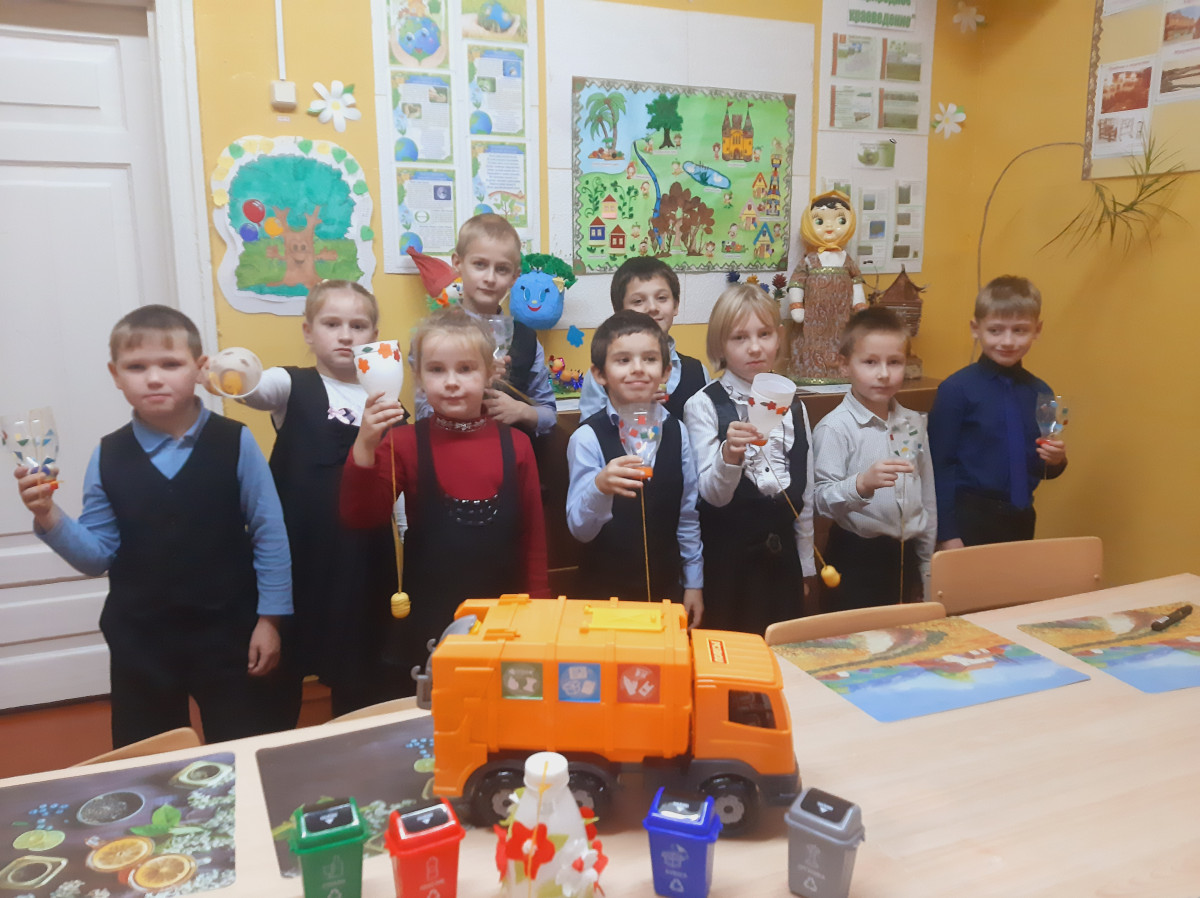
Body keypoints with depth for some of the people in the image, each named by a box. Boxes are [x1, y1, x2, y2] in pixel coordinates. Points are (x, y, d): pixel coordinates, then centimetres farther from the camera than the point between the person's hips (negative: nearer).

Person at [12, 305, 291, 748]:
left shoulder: (234, 442, -9)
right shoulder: (108, 457, 0)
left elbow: (270, 534, -6)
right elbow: (98, 555, 2)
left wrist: (269, 619, -6)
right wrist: (50, 518, -15)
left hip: (228, 633, -2)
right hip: (139, 643, 3)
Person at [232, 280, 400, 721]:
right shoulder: (293, 387, -1)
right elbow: (254, 388, -25)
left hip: (362, 554, 3)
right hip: (297, 548, -2)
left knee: (360, 676, 13)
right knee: (282, 662, 7)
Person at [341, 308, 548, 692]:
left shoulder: (515, 445, 0)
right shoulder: (405, 444, -2)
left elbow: (533, 535, 5)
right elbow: (362, 515, -11)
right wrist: (364, 447, -25)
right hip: (428, 623, -1)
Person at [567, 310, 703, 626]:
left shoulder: (676, 432, -2)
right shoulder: (587, 437, -14)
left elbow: (688, 516, 6)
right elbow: (580, 529, -17)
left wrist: (694, 582, 9)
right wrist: (600, 487, -36)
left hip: (666, 586, 3)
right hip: (607, 590, -3)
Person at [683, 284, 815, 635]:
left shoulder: (794, 408, 5)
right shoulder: (703, 406, -9)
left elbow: (804, 495, 12)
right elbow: (713, 494, -14)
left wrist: (805, 566, 14)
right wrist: (729, 456, -34)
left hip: (782, 557, 4)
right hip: (726, 559, -4)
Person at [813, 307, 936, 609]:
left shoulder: (914, 424, 7)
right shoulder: (834, 428, -13)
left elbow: (928, 498, 16)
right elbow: (822, 501, -19)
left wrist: (927, 567, 17)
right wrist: (862, 484, -36)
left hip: (906, 556, 6)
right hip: (857, 560, -6)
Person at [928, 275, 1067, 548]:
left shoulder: (1040, 393, 4)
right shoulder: (956, 389, -11)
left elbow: (1042, 470, 16)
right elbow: (940, 465, -11)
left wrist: (1056, 460, -6)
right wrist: (947, 534, -12)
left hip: (1021, 519, 5)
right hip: (969, 520, -5)